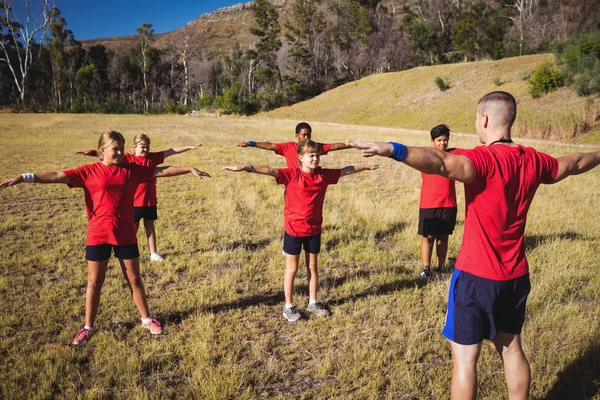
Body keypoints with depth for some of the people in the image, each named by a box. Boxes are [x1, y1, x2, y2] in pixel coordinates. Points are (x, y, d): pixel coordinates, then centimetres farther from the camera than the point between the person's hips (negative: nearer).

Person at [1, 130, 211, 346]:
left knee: (134, 278, 12)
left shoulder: (133, 169, 1)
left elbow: (163, 170, 2)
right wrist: (23, 178, -21)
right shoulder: (89, 172, -5)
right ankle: (87, 327, 24)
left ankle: (147, 319, 27)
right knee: (94, 282, 8)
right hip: (98, 235, -1)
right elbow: (57, 176, -12)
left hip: (126, 235, 2)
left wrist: (190, 169, -1)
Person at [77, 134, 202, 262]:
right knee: (133, 228, 9)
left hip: (150, 201, 3)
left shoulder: (153, 157, 2)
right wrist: (91, 152, -27)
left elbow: (171, 151, 2)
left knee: (150, 226, 15)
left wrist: (189, 147, 2)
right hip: (134, 202, -3)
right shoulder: (128, 158, -6)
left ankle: (153, 253, 24)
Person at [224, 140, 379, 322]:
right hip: (293, 230, -4)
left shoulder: (324, 175, -1)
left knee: (312, 266, 17)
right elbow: (269, 170, -29)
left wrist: (366, 166, 25)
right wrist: (245, 167, -44)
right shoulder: (292, 174, -15)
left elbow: (345, 170, 14)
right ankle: (289, 306, 22)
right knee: (292, 269, 8)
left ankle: (313, 302, 33)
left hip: (314, 230, 4)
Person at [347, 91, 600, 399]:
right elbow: (574, 163, 23)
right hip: (516, 275, 7)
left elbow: (443, 164, -41)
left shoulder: (485, 159, -20)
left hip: (477, 275, -7)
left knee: (465, 356, 5)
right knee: (511, 347, 23)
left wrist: (391, 150, -55)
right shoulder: (533, 161, 2)